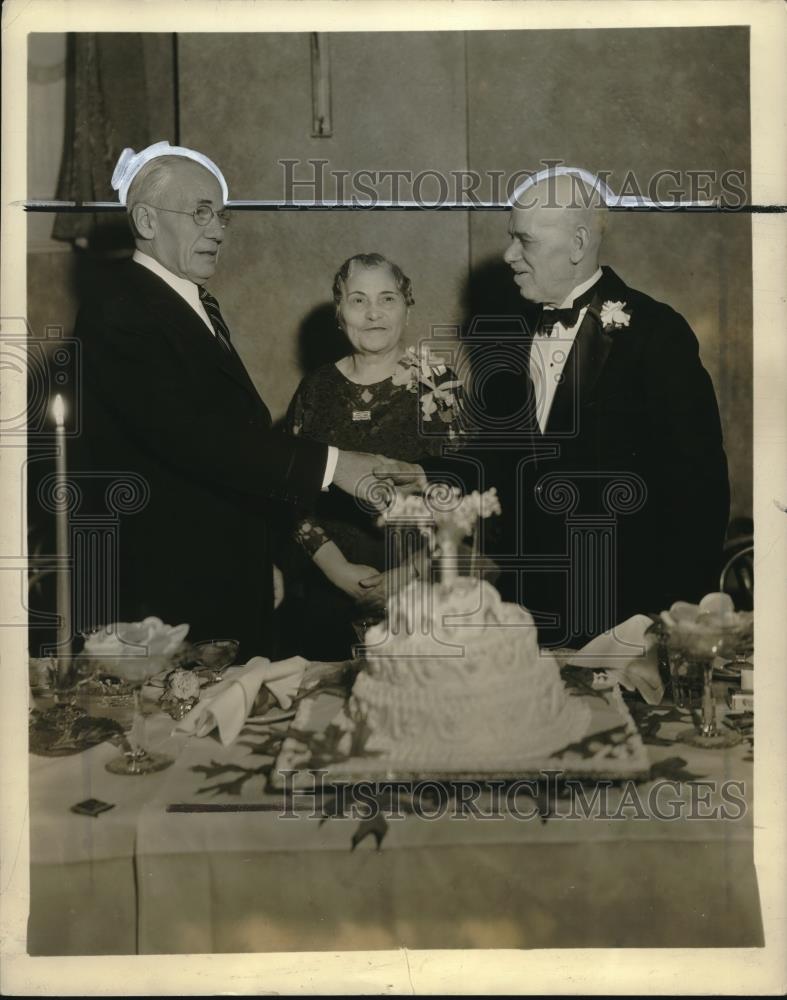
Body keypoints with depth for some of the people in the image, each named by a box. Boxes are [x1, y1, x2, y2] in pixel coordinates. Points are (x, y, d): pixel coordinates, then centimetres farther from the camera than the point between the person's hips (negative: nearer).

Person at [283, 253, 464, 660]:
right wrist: (337, 568, -8)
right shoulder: (317, 389, 3)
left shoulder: (437, 383, -4)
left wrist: (410, 572, -12)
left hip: (422, 585, -2)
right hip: (329, 586, 2)